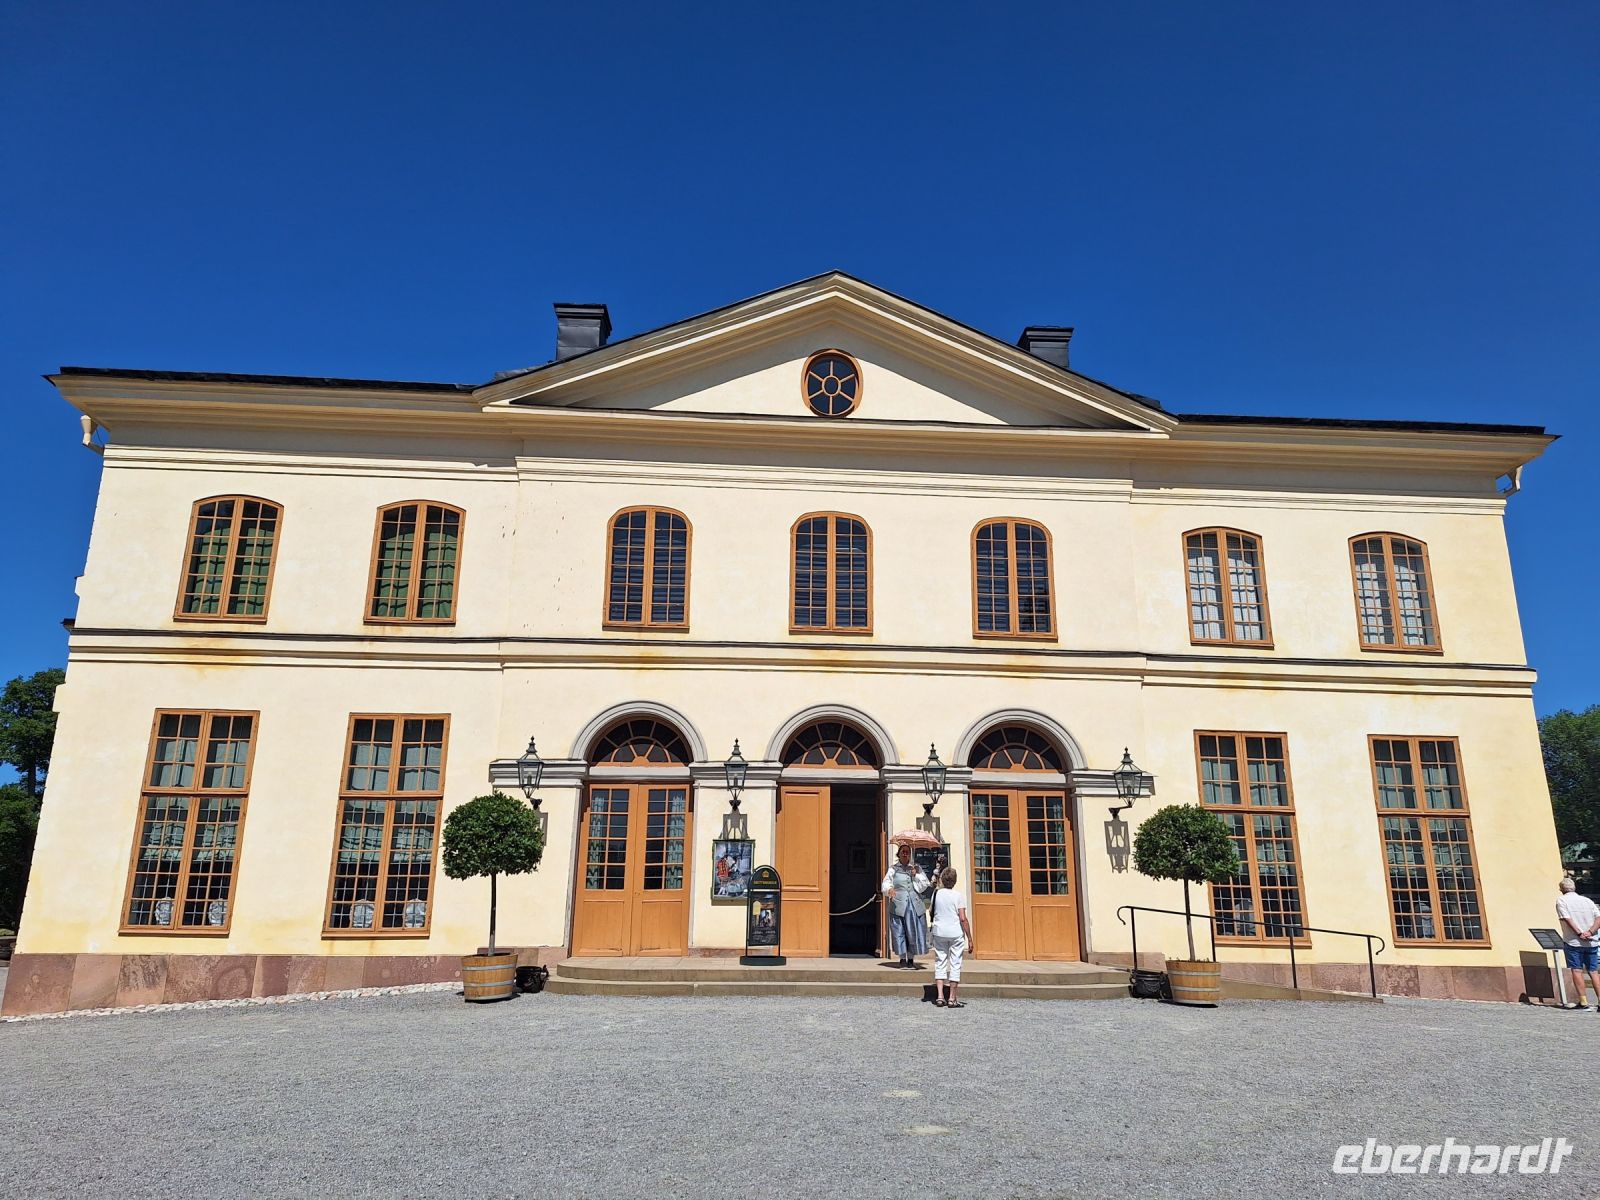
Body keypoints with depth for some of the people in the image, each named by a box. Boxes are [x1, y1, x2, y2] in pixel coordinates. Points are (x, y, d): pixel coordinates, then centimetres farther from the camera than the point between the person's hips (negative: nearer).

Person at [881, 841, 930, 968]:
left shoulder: (916, 868, 13)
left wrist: (916, 875, -5)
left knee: (914, 931, 1)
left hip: (915, 904, 2)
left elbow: (924, 885, 8)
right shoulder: (893, 868, 6)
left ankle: (911, 959, 11)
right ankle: (902, 958, 8)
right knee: (899, 930, -3)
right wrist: (889, 889, -26)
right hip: (899, 904, -2)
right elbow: (886, 883, -6)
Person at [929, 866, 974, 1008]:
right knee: (955, 964, 5)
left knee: (940, 963, 10)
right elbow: (963, 918, -12)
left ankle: (940, 996, 4)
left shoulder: (936, 894, 0)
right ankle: (952, 999, 5)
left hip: (939, 933, 3)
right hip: (956, 933, -2)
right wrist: (969, 938, -5)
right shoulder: (959, 895, -8)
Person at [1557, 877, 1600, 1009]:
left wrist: (1579, 934, -14)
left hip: (1574, 942, -4)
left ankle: (1583, 1001, -4)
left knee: (1577, 970, -1)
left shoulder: (1561, 901, -2)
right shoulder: (1587, 900, 11)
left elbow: (1567, 919, -15)